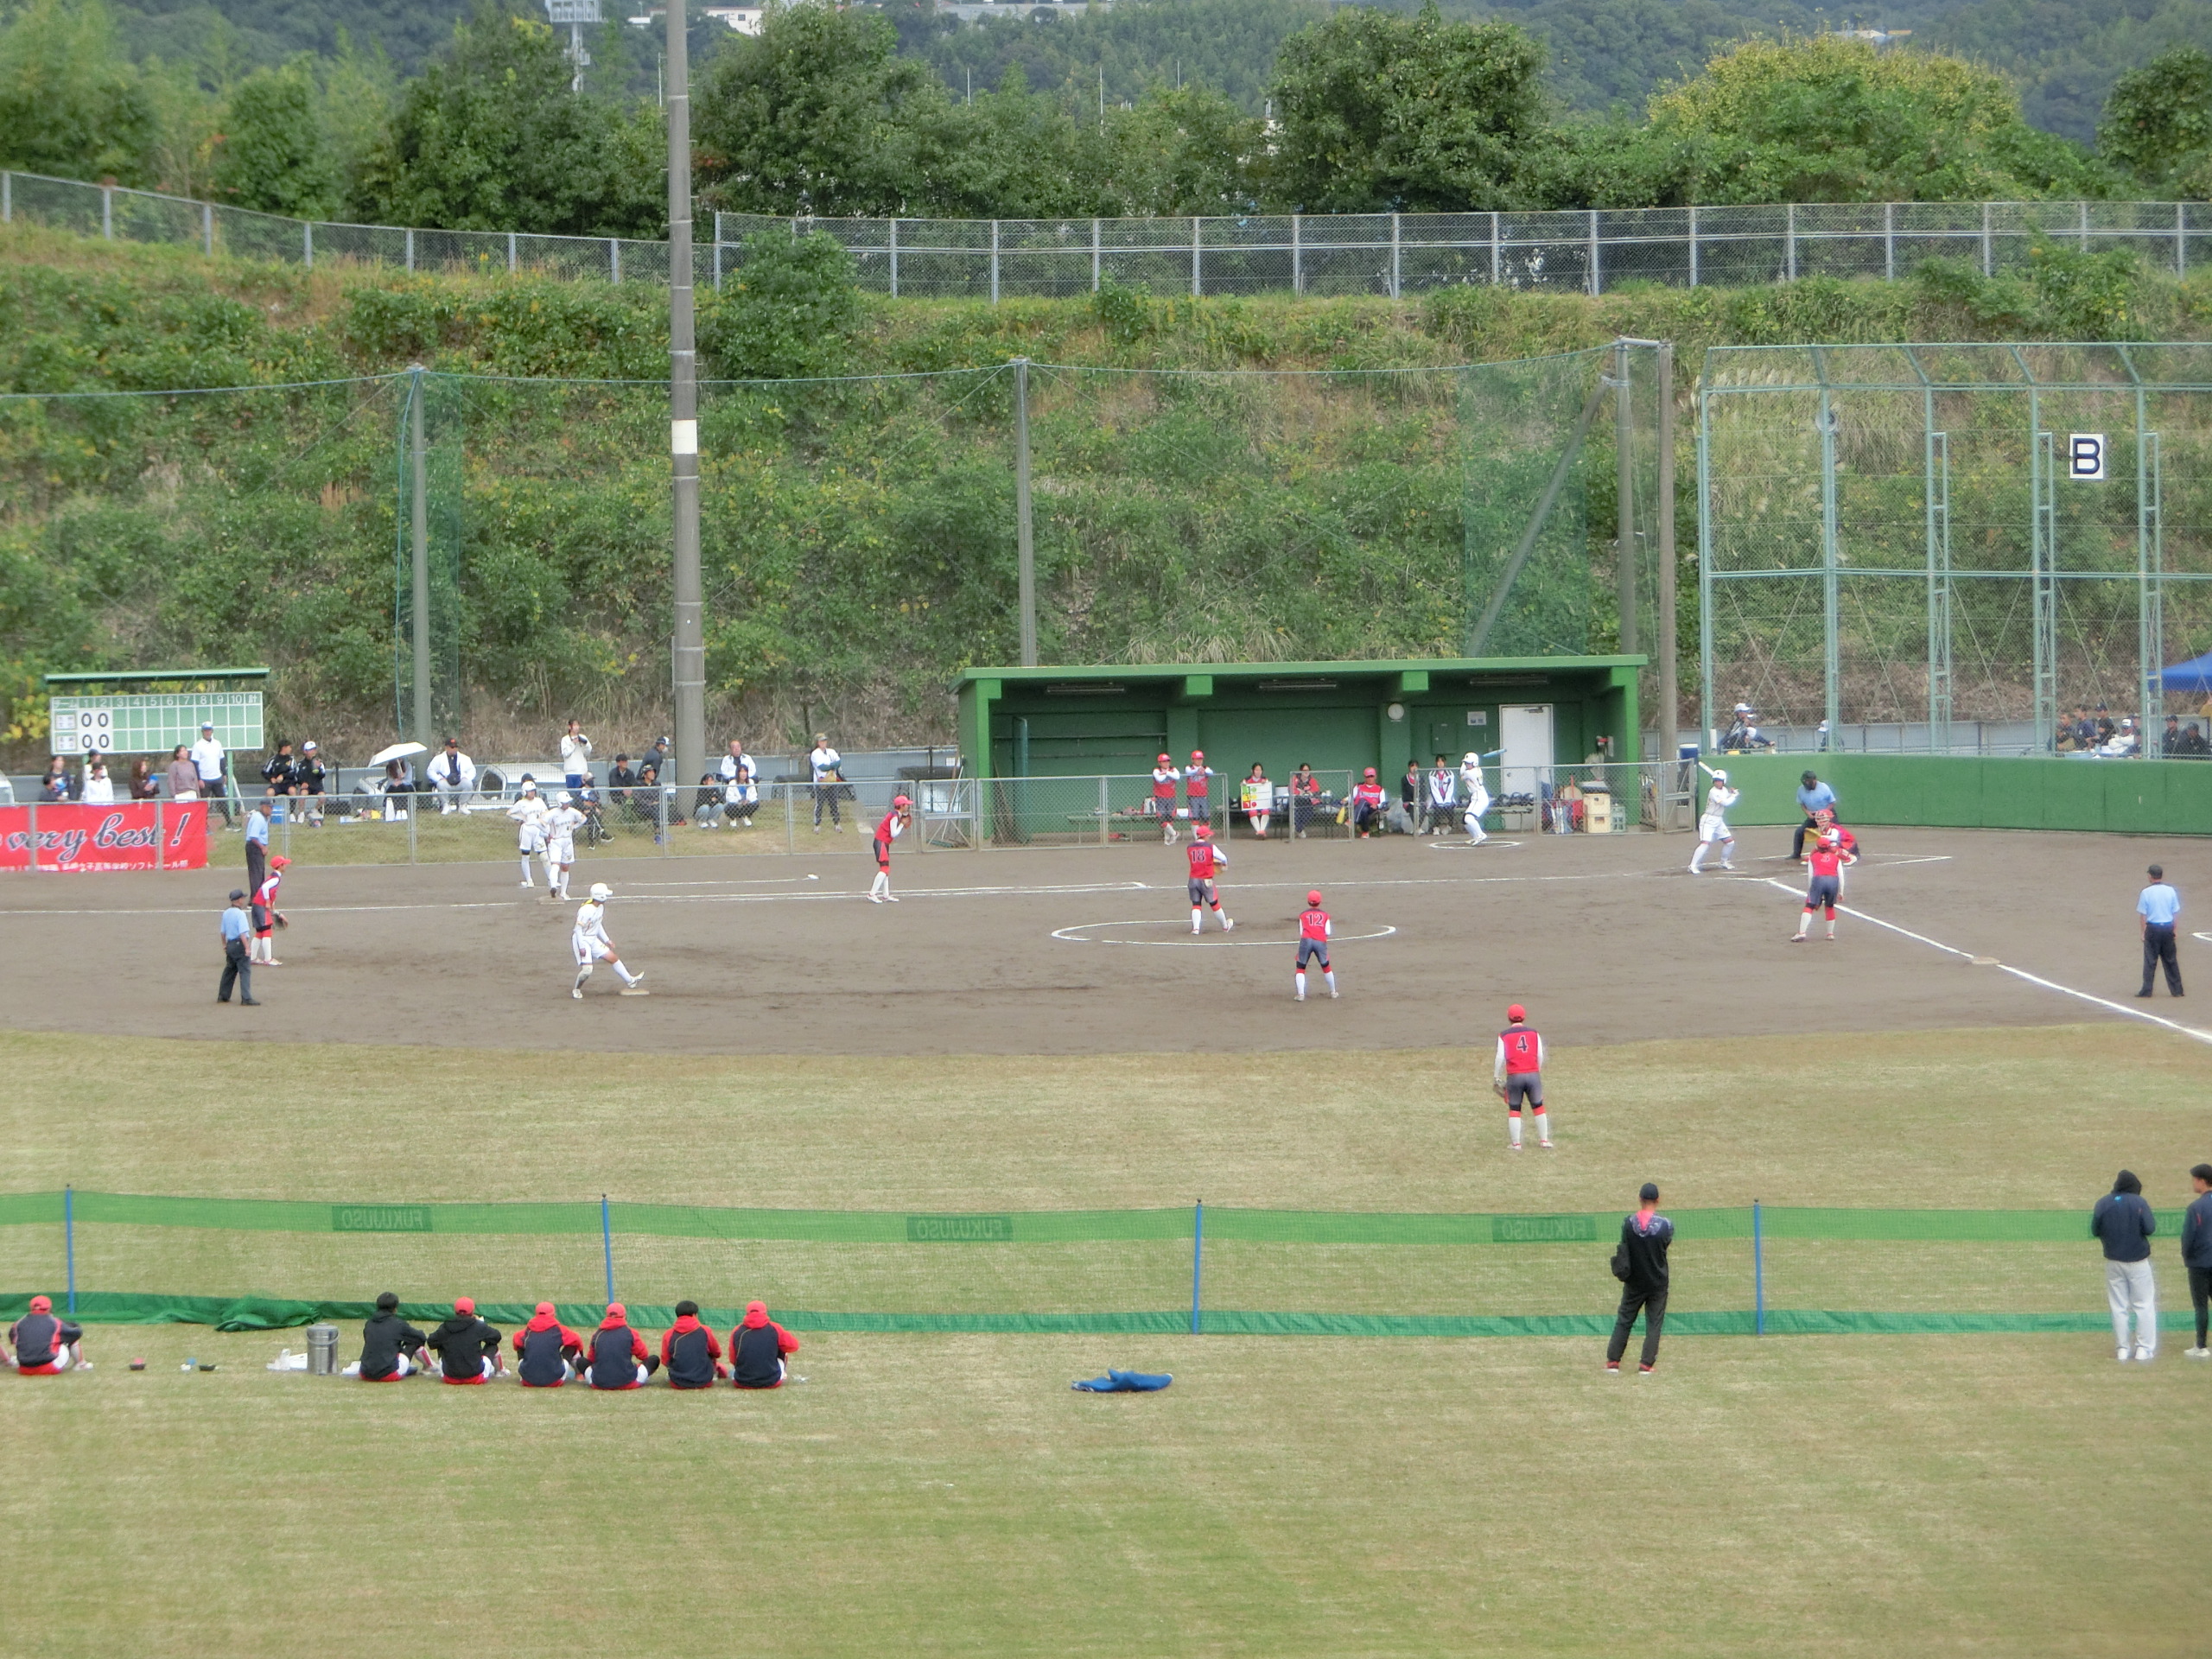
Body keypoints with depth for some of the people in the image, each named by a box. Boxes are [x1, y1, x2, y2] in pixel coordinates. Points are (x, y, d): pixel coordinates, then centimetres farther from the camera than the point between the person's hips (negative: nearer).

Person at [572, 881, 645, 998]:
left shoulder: (600, 907, 3)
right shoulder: (586, 909, -26)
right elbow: (579, 928, -22)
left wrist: (606, 940, 19)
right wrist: (581, 947, -23)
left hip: (593, 940, 9)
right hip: (582, 940, -9)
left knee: (613, 958, 11)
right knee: (587, 969, -15)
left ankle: (630, 981, 24)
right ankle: (576, 990, 8)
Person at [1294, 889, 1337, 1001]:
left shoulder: (1303, 915, 16)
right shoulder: (1325, 915, 18)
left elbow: (1301, 932, 8)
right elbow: (1328, 932, 9)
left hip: (1306, 940, -1)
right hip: (1321, 942, 1)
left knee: (1301, 968, 7)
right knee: (1326, 967, 21)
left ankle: (1301, 994, -6)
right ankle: (1333, 992, 31)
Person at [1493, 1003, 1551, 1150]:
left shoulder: (1504, 1036, 0)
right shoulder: (1534, 1034, 6)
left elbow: (1500, 1058, -6)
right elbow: (1540, 1057, 4)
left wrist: (1496, 1078, 3)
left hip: (1514, 1076, -2)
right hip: (1533, 1074, 2)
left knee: (1514, 1110, 8)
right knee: (1538, 1108, 13)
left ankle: (1515, 1143, 7)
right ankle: (1544, 1141, 15)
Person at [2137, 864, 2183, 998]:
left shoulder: (2146, 893, -8)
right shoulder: (2170, 891, 1)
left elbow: (2143, 915, -6)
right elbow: (2176, 913, 5)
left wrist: (2143, 932, 1)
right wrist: (2174, 930, 14)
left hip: (2153, 928, -3)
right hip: (2168, 928, 3)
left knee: (2150, 961, 2)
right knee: (2171, 960, 10)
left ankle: (2147, 990, 2)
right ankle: (2176, 989, 12)